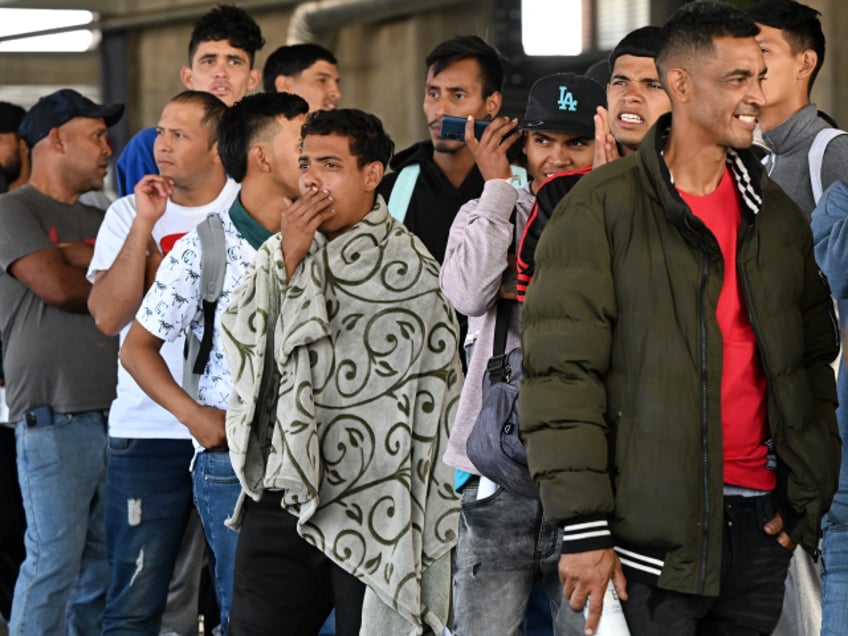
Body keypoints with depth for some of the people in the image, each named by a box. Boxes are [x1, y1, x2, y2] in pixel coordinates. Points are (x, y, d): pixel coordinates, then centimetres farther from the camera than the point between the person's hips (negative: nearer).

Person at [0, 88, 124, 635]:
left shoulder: (98, 221, 21)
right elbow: (56, 286, -13)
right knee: (55, 558, -10)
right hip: (55, 415, -7)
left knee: (102, 563, 6)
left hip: (113, 410, 7)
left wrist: (84, 259, -9)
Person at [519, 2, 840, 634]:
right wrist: (583, 528, -14)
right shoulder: (605, 209, -6)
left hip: (760, 518, 5)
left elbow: (814, 359, 17)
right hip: (658, 529, -5)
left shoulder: (776, 214, 12)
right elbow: (560, 374, -10)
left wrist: (809, 495, 6)